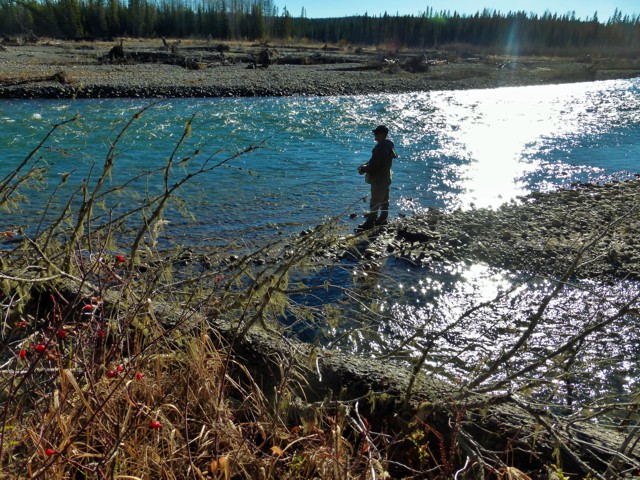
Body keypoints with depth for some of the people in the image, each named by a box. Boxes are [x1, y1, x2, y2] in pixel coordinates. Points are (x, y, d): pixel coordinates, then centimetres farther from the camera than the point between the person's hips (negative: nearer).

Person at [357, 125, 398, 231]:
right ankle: (383, 219, 30)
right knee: (384, 199, 18)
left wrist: (364, 170, -12)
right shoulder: (388, 145, 8)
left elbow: (375, 164, -25)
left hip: (379, 178, -10)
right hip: (385, 177, 10)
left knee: (375, 201, -3)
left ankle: (370, 223, 3)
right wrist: (365, 165, 6)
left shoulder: (381, 147, -24)